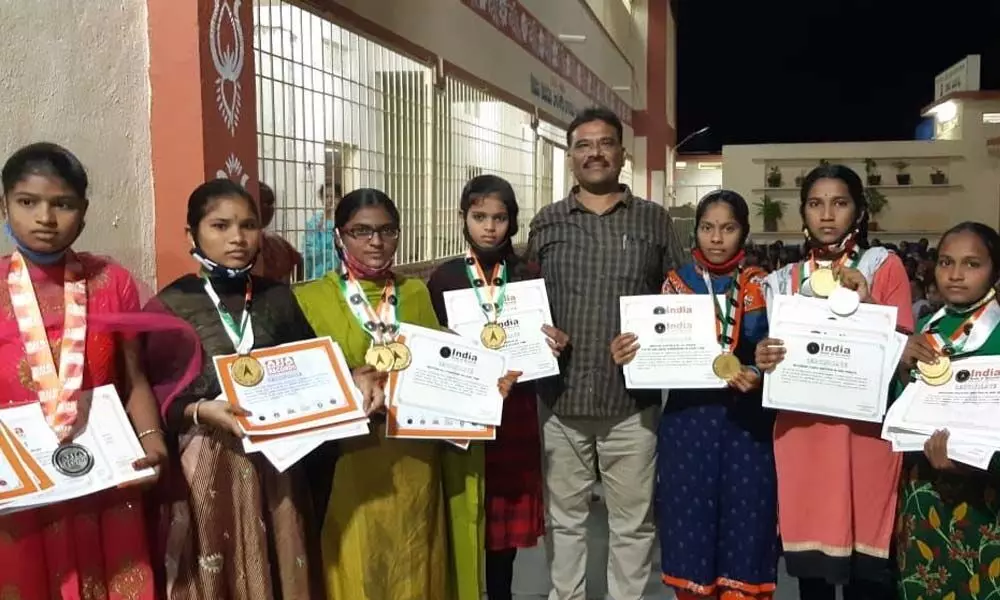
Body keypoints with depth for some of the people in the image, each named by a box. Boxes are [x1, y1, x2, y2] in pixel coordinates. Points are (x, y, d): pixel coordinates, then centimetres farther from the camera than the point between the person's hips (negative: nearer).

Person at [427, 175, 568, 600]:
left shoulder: (527, 278, 4)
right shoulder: (444, 278, 0)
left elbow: (542, 342, 8)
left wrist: (558, 346, -12)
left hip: (515, 412, 1)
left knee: (509, 513, 10)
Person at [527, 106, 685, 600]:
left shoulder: (654, 221, 5)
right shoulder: (546, 223, 7)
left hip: (633, 399, -1)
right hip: (560, 397, 1)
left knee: (633, 521, 11)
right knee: (564, 517, 14)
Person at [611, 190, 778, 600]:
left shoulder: (762, 287, 5)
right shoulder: (676, 284, 6)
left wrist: (758, 377, -18)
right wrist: (627, 356, -15)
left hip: (747, 422, 0)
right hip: (688, 420, 0)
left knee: (744, 524, 5)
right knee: (690, 525, 7)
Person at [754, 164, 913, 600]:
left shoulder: (884, 266, 4)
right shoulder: (785, 280, 12)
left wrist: (866, 306, -18)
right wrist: (765, 360, -8)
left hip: (865, 430, -2)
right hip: (802, 433, 3)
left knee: (867, 564, -2)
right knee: (809, 555, 6)